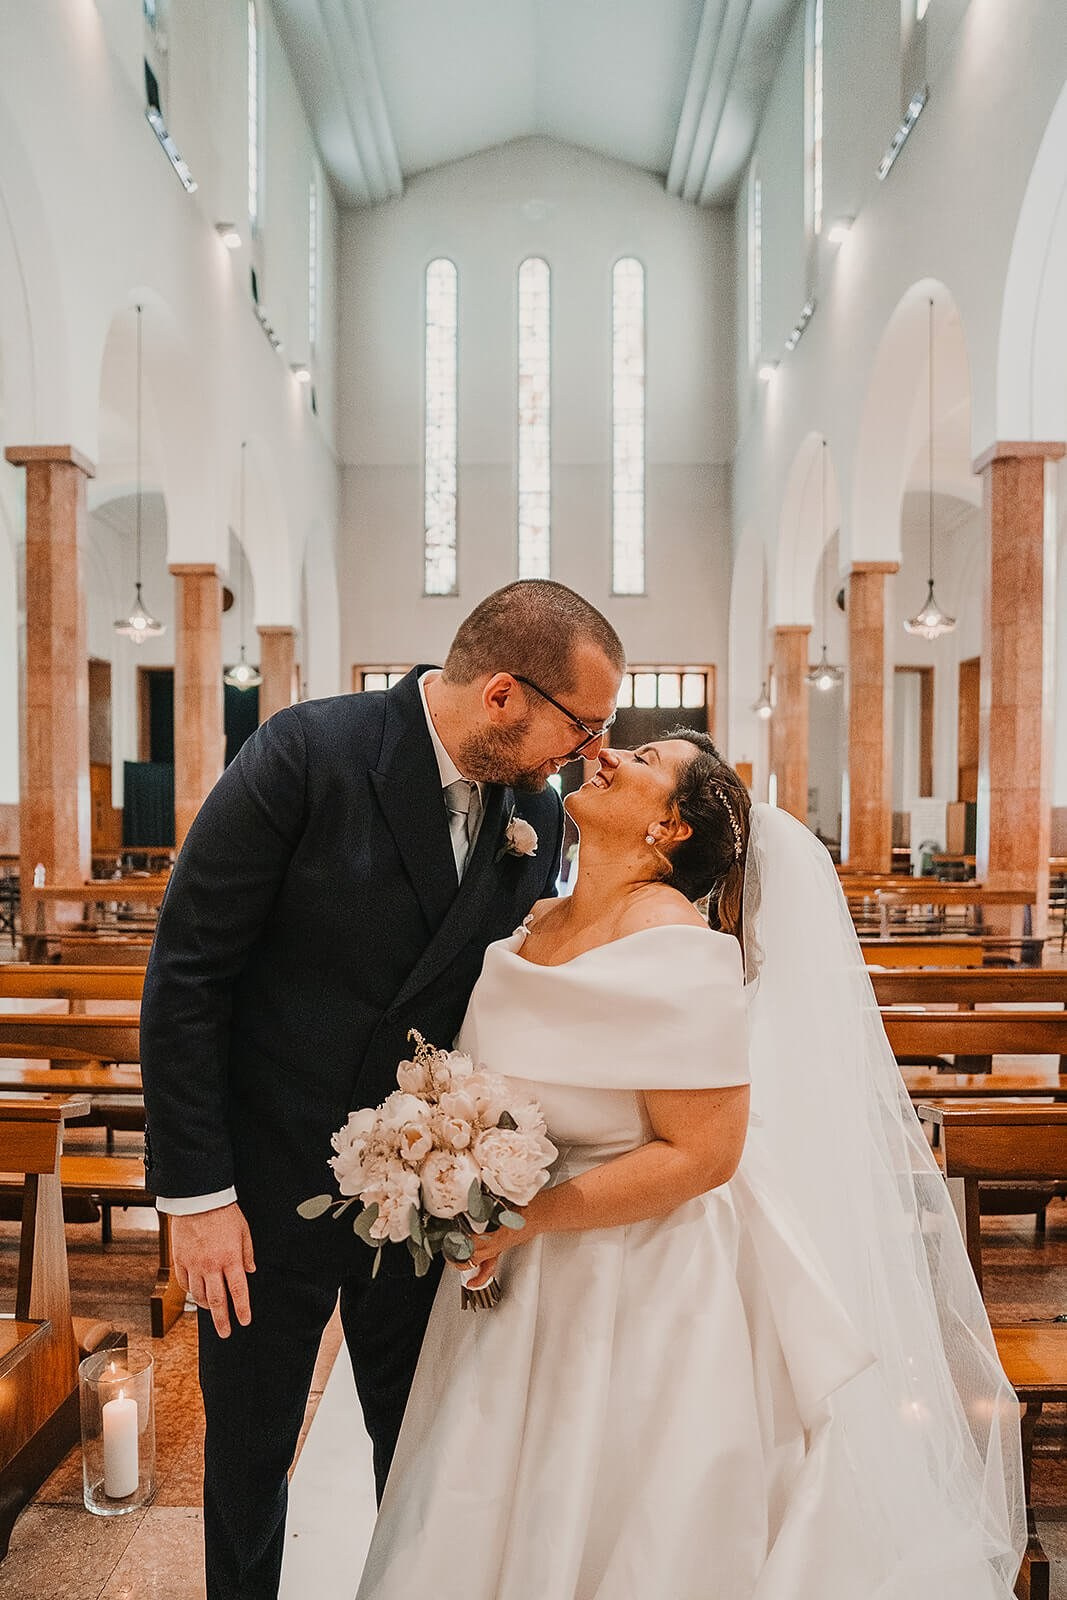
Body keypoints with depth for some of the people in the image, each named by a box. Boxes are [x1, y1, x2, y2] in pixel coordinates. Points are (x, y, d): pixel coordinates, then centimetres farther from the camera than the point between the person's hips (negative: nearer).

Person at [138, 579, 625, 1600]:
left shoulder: (539, 814, -5)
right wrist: (197, 1192, -15)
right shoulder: (307, 753, -20)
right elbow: (184, 973, -16)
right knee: (248, 1451, 19)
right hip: (268, 1184, -3)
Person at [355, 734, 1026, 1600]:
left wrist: (520, 1219, -20)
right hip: (521, 1290, 7)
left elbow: (698, 1155, -22)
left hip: (639, 1297, -7)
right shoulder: (539, 925, 1)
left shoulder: (677, 948, -23)